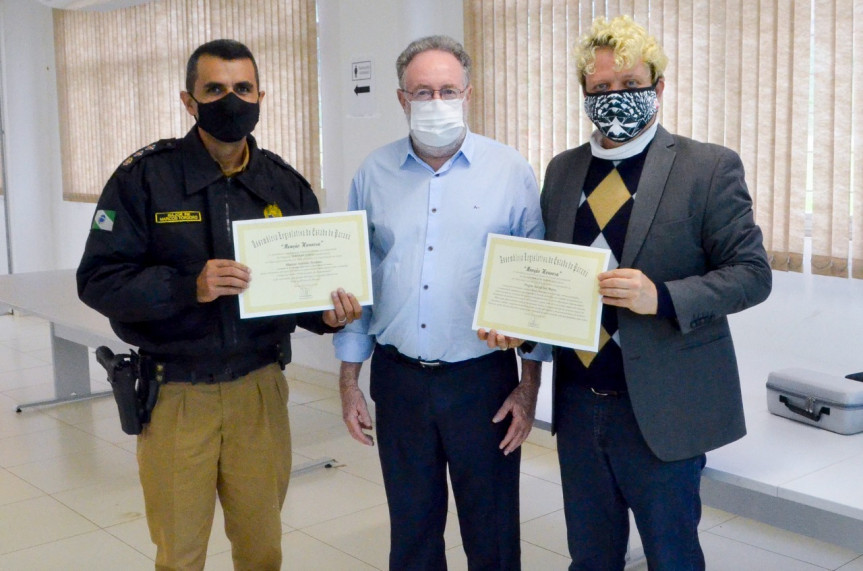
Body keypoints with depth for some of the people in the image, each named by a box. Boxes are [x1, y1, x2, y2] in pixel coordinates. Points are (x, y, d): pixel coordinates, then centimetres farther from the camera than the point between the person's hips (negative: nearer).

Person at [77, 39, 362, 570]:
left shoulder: (286, 185, 4)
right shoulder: (145, 177, -7)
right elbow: (99, 279, -10)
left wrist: (328, 312, -12)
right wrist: (190, 287, -24)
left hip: (260, 387, 3)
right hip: (175, 392, -3)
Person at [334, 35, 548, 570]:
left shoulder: (511, 172, -4)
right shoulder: (374, 174, 2)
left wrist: (529, 385, -4)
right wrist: (349, 379, 5)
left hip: (483, 378, -2)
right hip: (399, 379, 2)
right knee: (410, 527, 16)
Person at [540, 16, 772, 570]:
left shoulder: (710, 167, -7)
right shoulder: (562, 170, 8)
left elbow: (752, 272, -9)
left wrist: (662, 297, -25)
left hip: (659, 409, -4)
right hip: (578, 403, 5)